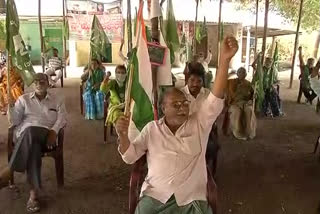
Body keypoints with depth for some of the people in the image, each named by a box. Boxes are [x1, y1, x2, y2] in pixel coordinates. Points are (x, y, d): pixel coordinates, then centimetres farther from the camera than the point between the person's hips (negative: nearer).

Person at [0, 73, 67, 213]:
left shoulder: (57, 101, 16)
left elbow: (62, 119, 3)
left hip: (46, 135, 0)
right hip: (25, 134, 1)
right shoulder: (24, 99, 17)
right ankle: (34, 192, -40)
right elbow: (15, 122, 11)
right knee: (33, 145, -39)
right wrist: (11, 107, -8)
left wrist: (54, 131, -16)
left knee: (31, 131, -38)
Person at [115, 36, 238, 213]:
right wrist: (123, 135, -16)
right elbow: (130, 157, 6)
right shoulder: (152, 129, 6)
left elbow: (215, 100, -12)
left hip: (192, 199, 0)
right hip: (155, 197, 0)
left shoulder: (199, 124, 3)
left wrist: (224, 61, -25)